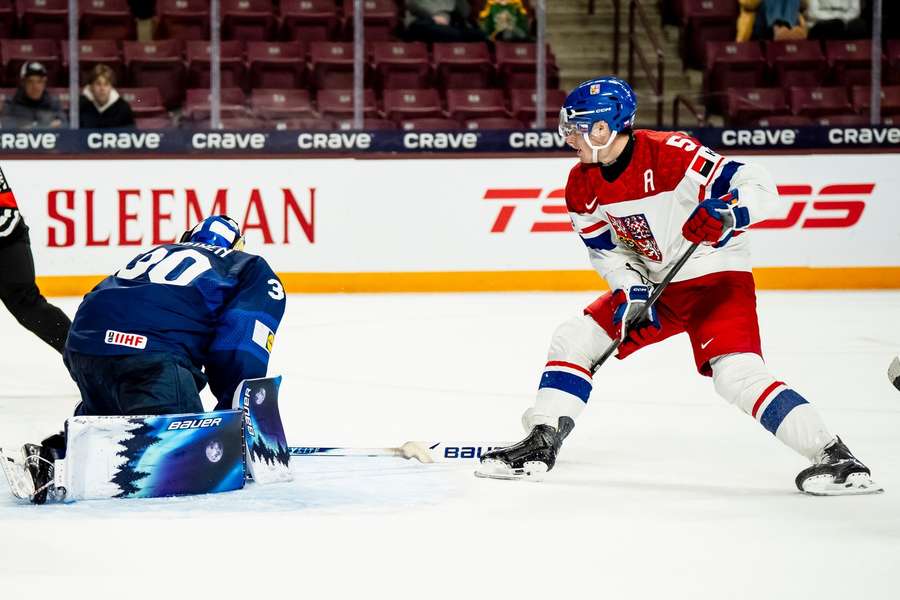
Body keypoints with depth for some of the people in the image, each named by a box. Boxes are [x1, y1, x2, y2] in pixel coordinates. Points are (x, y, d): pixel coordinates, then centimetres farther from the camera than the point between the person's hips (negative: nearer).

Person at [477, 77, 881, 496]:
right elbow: (602, 246, 9)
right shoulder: (582, 185, -2)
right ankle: (541, 445, 11)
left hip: (714, 274, -7)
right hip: (652, 282, 7)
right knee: (572, 341, 1)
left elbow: (759, 187, -26)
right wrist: (630, 291, -8)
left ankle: (833, 456, -24)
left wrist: (725, 212, -46)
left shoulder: (670, 153, -24)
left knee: (737, 374, -25)